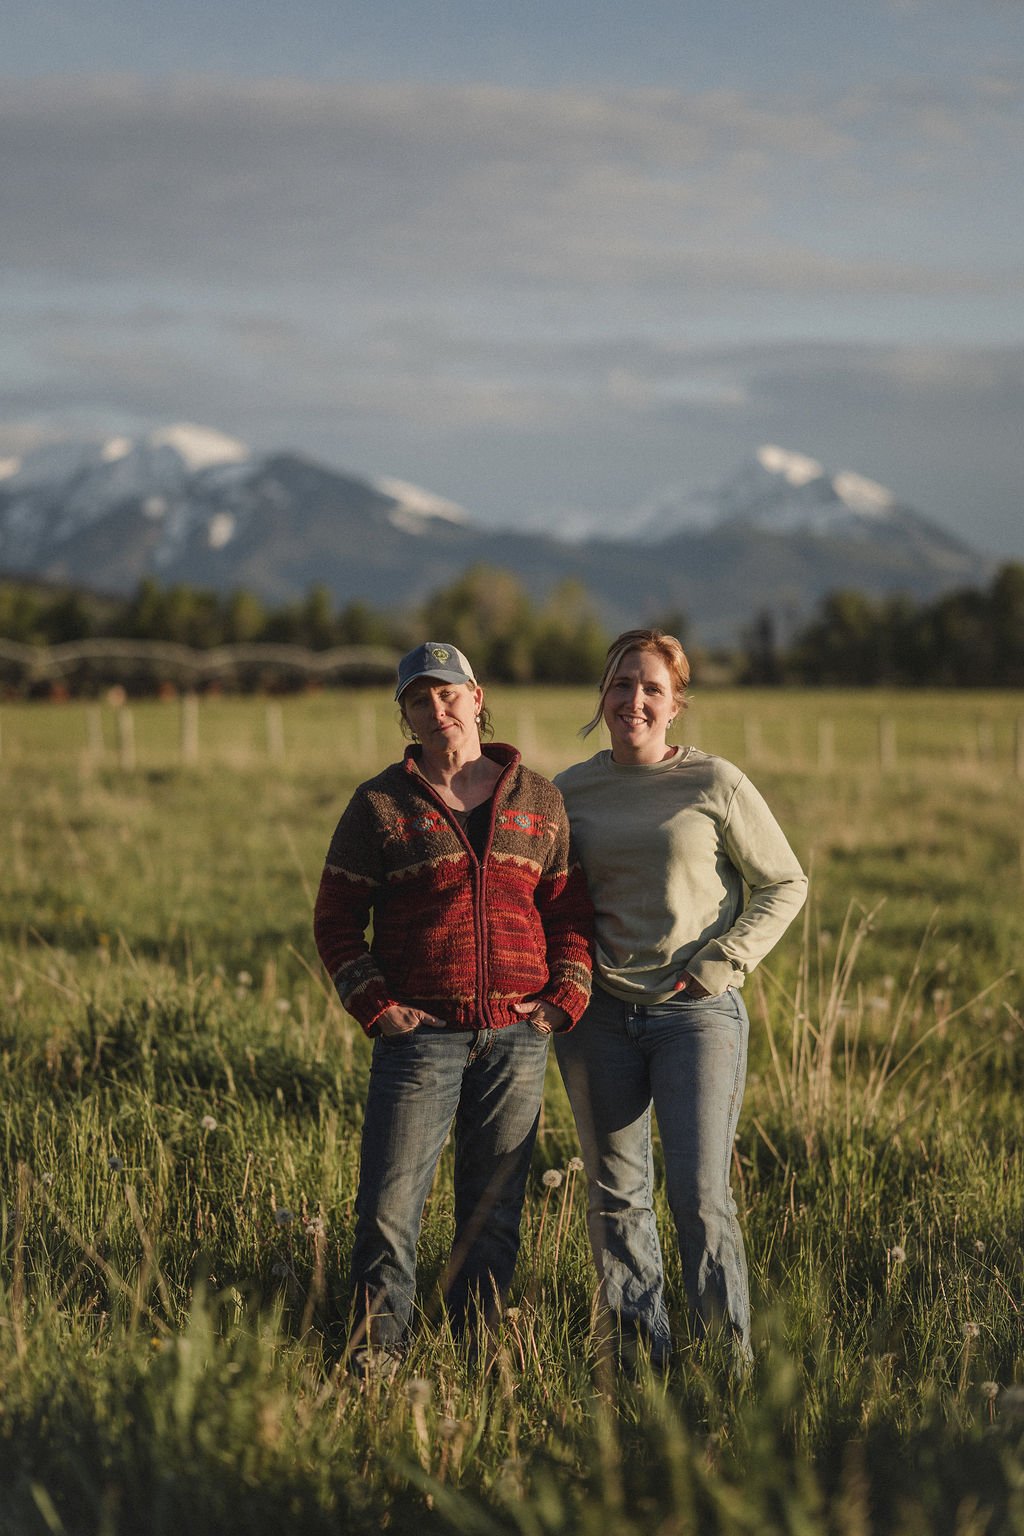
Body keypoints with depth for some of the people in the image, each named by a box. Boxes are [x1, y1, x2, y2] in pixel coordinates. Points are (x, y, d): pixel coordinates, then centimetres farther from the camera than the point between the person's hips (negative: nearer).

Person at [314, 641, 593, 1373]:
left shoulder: (538, 799, 9)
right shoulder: (380, 804, 3)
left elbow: (571, 908, 12)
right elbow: (337, 918, 4)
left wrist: (565, 998, 0)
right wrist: (376, 1006, -6)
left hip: (517, 1037, 2)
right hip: (421, 1033, -2)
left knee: (495, 1205, 7)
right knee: (390, 1202, -7)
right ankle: (378, 1350, 3)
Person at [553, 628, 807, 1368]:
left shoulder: (715, 783, -3)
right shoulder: (569, 792, 7)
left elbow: (785, 884, 4)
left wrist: (720, 965, -6)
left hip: (697, 1011, -3)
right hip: (599, 1015, 3)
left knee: (700, 1195, -9)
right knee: (616, 1199, 7)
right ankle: (640, 1355, 17)